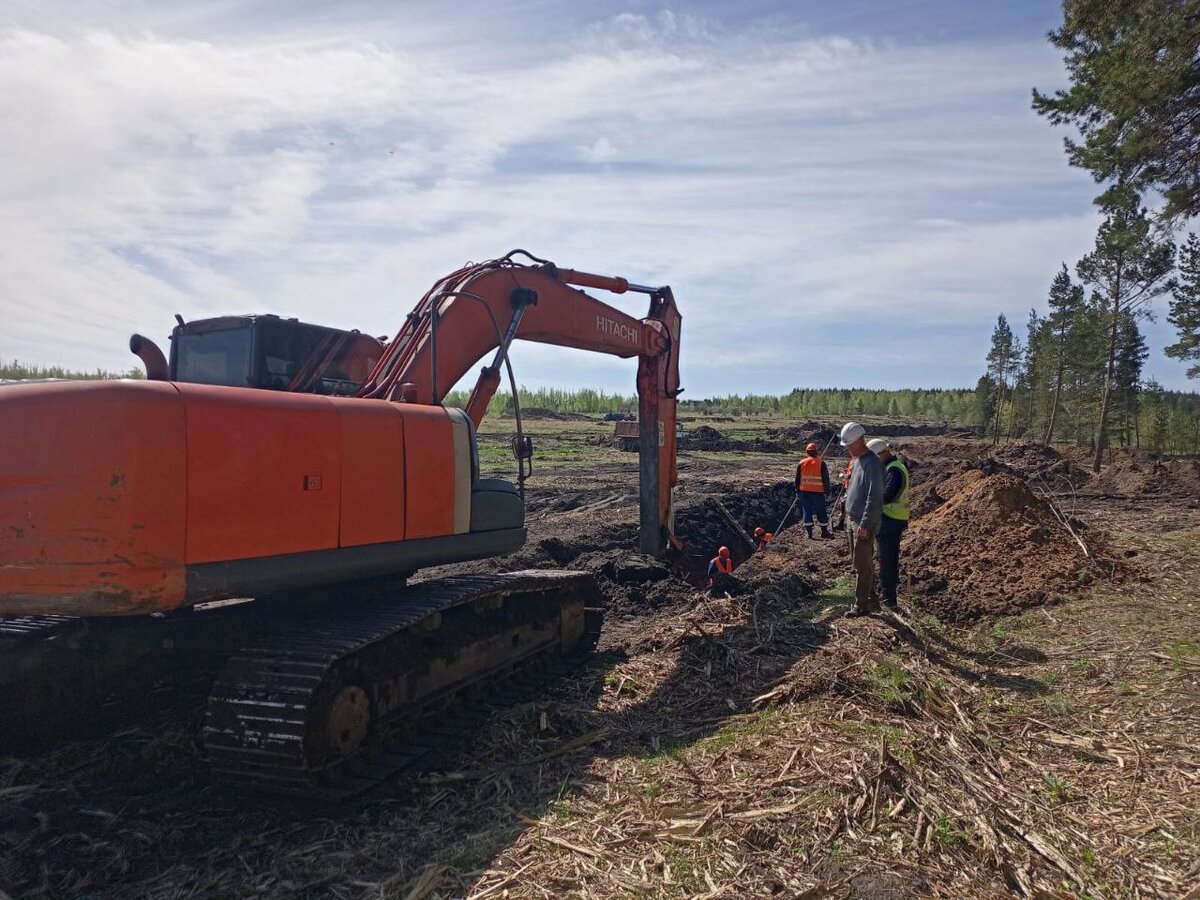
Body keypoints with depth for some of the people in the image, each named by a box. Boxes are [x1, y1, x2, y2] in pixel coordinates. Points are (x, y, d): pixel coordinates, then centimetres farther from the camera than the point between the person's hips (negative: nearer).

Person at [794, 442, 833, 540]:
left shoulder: (802, 463, 3)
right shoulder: (821, 463, -5)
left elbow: (797, 478, 7)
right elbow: (826, 478, -4)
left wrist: (797, 491, 14)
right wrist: (827, 490, 3)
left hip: (804, 491, 2)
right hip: (818, 491, -2)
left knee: (807, 511, 7)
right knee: (821, 511, 8)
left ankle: (808, 532, 7)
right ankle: (824, 531, 14)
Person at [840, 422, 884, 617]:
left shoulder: (872, 463, -17)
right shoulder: (857, 461, 14)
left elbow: (874, 497, -21)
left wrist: (865, 524, -23)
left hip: (864, 523, -10)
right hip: (852, 520, 10)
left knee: (863, 564, -4)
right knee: (860, 562, 14)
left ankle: (861, 606, 3)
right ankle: (871, 601, 23)